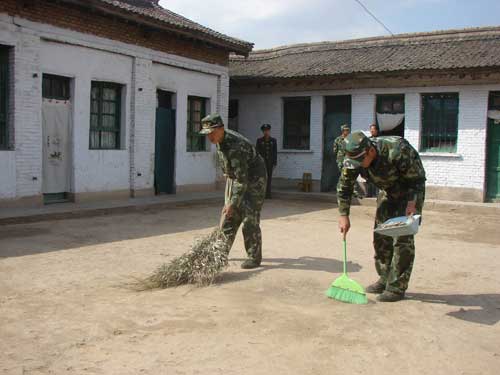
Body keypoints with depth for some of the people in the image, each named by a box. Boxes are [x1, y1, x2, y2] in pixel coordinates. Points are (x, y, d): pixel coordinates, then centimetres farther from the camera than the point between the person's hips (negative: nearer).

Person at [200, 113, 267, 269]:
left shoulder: (235, 146, -33)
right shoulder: (220, 140, -5)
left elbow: (242, 179, -34)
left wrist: (233, 203, -34)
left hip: (254, 179, -9)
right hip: (236, 179, 9)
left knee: (250, 219, -9)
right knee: (229, 216, 9)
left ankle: (255, 257, 1)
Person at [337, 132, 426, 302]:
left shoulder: (397, 152, -38)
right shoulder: (353, 160, -21)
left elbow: (417, 179, -24)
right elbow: (344, 187, -8)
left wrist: (412, 203, -36)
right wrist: (343, 215, -13)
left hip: (409, 192, -6)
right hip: (387, 192, 6)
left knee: (402, 238, -12)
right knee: (380, 236, 4)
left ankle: (397, 287, -7)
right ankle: (385, 280, 17)